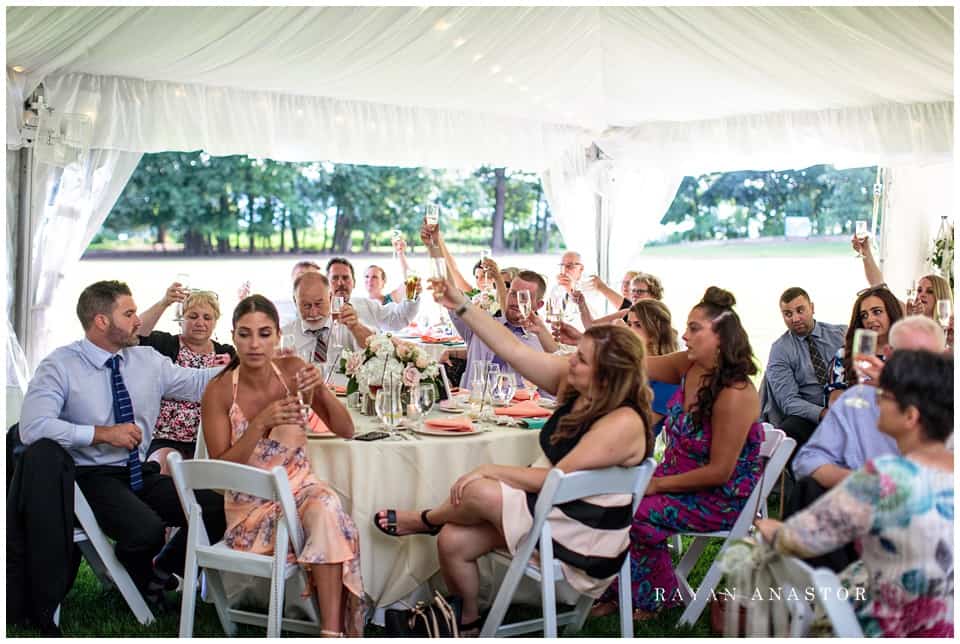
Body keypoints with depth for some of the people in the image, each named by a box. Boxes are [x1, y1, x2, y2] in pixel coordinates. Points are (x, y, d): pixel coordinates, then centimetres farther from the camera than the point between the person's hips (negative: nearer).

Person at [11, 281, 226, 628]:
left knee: (219, 508, -15)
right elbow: (33, 427, -20)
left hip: (143, 475, 6)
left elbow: (199, 382, 13)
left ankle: (162, 571, 11)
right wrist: (103, 433, -20)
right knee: (146, 530, -33)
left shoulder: (149, 360, 8)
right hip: (93, 477, -5)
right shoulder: (60, 365, -8)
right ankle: (139, 584, 4)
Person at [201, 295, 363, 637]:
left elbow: (346, 430, 1)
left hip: (299, 487, 2)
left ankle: (332, 631, -30)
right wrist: (261, 423, -24)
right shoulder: (219, 392, -10)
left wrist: (322, 390, -19)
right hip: (251, 505, -2)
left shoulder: (292, 370, -3)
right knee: (326, 528, -31)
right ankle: (333, 625, -18)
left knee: (326, 510, -33)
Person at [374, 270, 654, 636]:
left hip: (583, 535, -8)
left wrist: (492, 471, -17)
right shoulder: (572, 383, -2)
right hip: (553, 507, 8)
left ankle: (426, 520, 13)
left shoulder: (624, 423, -25)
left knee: (478, 492, -21)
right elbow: (514, 350, -2)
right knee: (453, 541, -6)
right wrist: (462, 307, -6)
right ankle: (468, 620, 19)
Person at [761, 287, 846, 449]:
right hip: (809, 416, -2)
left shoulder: (841, 334, 9)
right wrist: (822, 413, -24)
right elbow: (789, 401, -7)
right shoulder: (780, 350, 2)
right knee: (788, 431, -36)